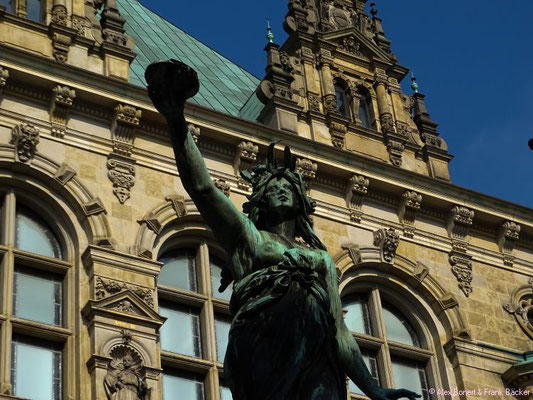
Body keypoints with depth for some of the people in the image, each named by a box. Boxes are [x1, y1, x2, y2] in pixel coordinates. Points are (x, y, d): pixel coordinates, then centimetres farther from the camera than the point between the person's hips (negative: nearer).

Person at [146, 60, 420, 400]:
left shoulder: (321, 258, 30)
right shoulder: (248, 238, 20)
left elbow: (339, 330, 26)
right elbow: (201, 187, 7)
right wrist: (177, 123, -3)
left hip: (316, 362, 2)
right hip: (263, 350, -2)